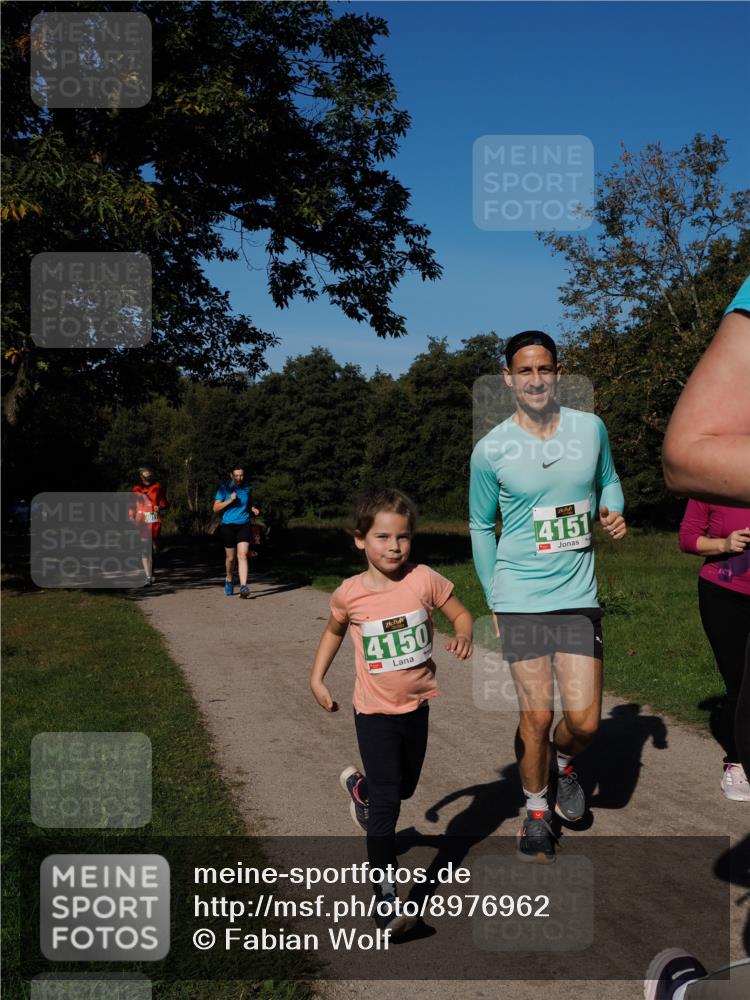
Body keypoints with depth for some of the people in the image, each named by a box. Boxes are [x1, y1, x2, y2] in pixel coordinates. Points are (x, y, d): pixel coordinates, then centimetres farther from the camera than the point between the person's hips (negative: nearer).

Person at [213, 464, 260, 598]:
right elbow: (215, 508, -7)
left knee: (242, 555, -13)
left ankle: (243, 587, -20)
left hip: (244, 526, 1)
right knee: (230, 557, 9)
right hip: (228, 526, -1)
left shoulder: (246, 489, 9)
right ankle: (229, 580, 38)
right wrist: (230, 500, -19)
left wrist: (253, 509, 6)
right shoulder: (224, 488, -2)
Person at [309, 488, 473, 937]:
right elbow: (334, 631, 9)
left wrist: (464, 637, -24)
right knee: (386, 806, -7)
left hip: (416, 706, 3)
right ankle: (387, 900, 0)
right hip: (375, 714, -3)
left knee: (405, 788, 24)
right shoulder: (350, 594, -12)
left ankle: (360, 786, 56)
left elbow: (462, 614, -3)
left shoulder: (424, 579, -14)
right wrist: (317, 678, 3)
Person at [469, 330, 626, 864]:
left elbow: (608, 480, 19)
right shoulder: (490, 449, -4)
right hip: (520, 598, -2)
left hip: (578, 595, 2)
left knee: (584, 721, -1)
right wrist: (494, 598, 6)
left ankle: (563, 761, 35)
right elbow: (481, 526, 6)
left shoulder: (591, 428, 1)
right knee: (536, 716, 1)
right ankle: (536, 813, 25)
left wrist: (614, 512, -4)